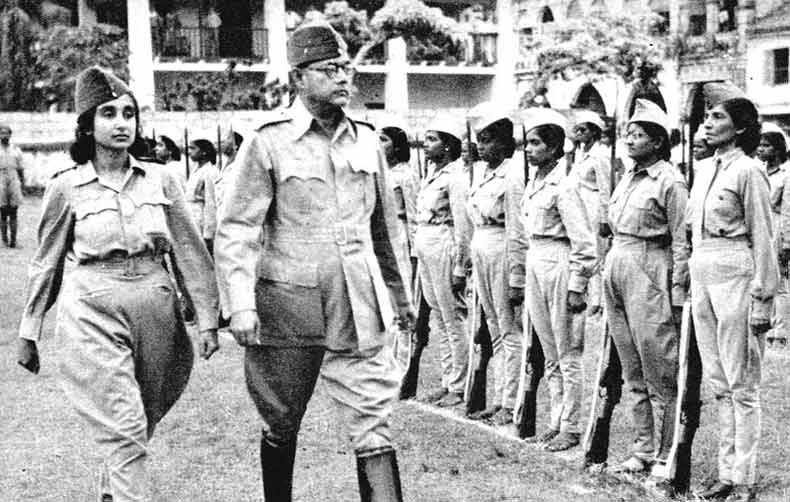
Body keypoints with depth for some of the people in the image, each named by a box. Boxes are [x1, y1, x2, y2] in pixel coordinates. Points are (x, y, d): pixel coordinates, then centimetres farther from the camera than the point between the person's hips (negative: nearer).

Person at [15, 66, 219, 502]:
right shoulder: (66, 187, 0)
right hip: (93, 314, -3)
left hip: (155, 313, 3)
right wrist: (29, 332, 10)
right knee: (123, 430, -11)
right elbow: (45, 264, 8)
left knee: (140, 427, 12)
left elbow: (190, 252, 7)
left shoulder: (160, 180, 5)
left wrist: (207, 318, 1)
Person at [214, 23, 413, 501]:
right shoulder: (268, 144, -5)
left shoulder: (367, 140, 9)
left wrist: (400, 294, 23)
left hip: (360, 308, 3)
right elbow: (236, 229, -8)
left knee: (375, 423, -2)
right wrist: (241, 304, -17)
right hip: (288, 307, -3)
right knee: (282, 425, 12)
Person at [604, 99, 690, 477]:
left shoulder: (670, 181, -9)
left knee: (660, 374, -2)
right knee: (632, 372, 12)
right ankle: (643, 449, 20)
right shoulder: (627, 178, 14)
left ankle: (666, 456, 5)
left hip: (649, 275, -8)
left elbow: (681, 243, -10)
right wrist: (609, 272, 17)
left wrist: (677, 295, -13)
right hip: (616, 271, 8)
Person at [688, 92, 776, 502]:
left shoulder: (748, 170, -8)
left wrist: (762, 298, -11)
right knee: (718, 383, 12)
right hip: (701, 274, 8)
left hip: (735, 275, -8)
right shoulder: (704, 169, 14)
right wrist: (688, 280, 15)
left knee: (741, 385, -2)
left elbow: (762, 238, -9)